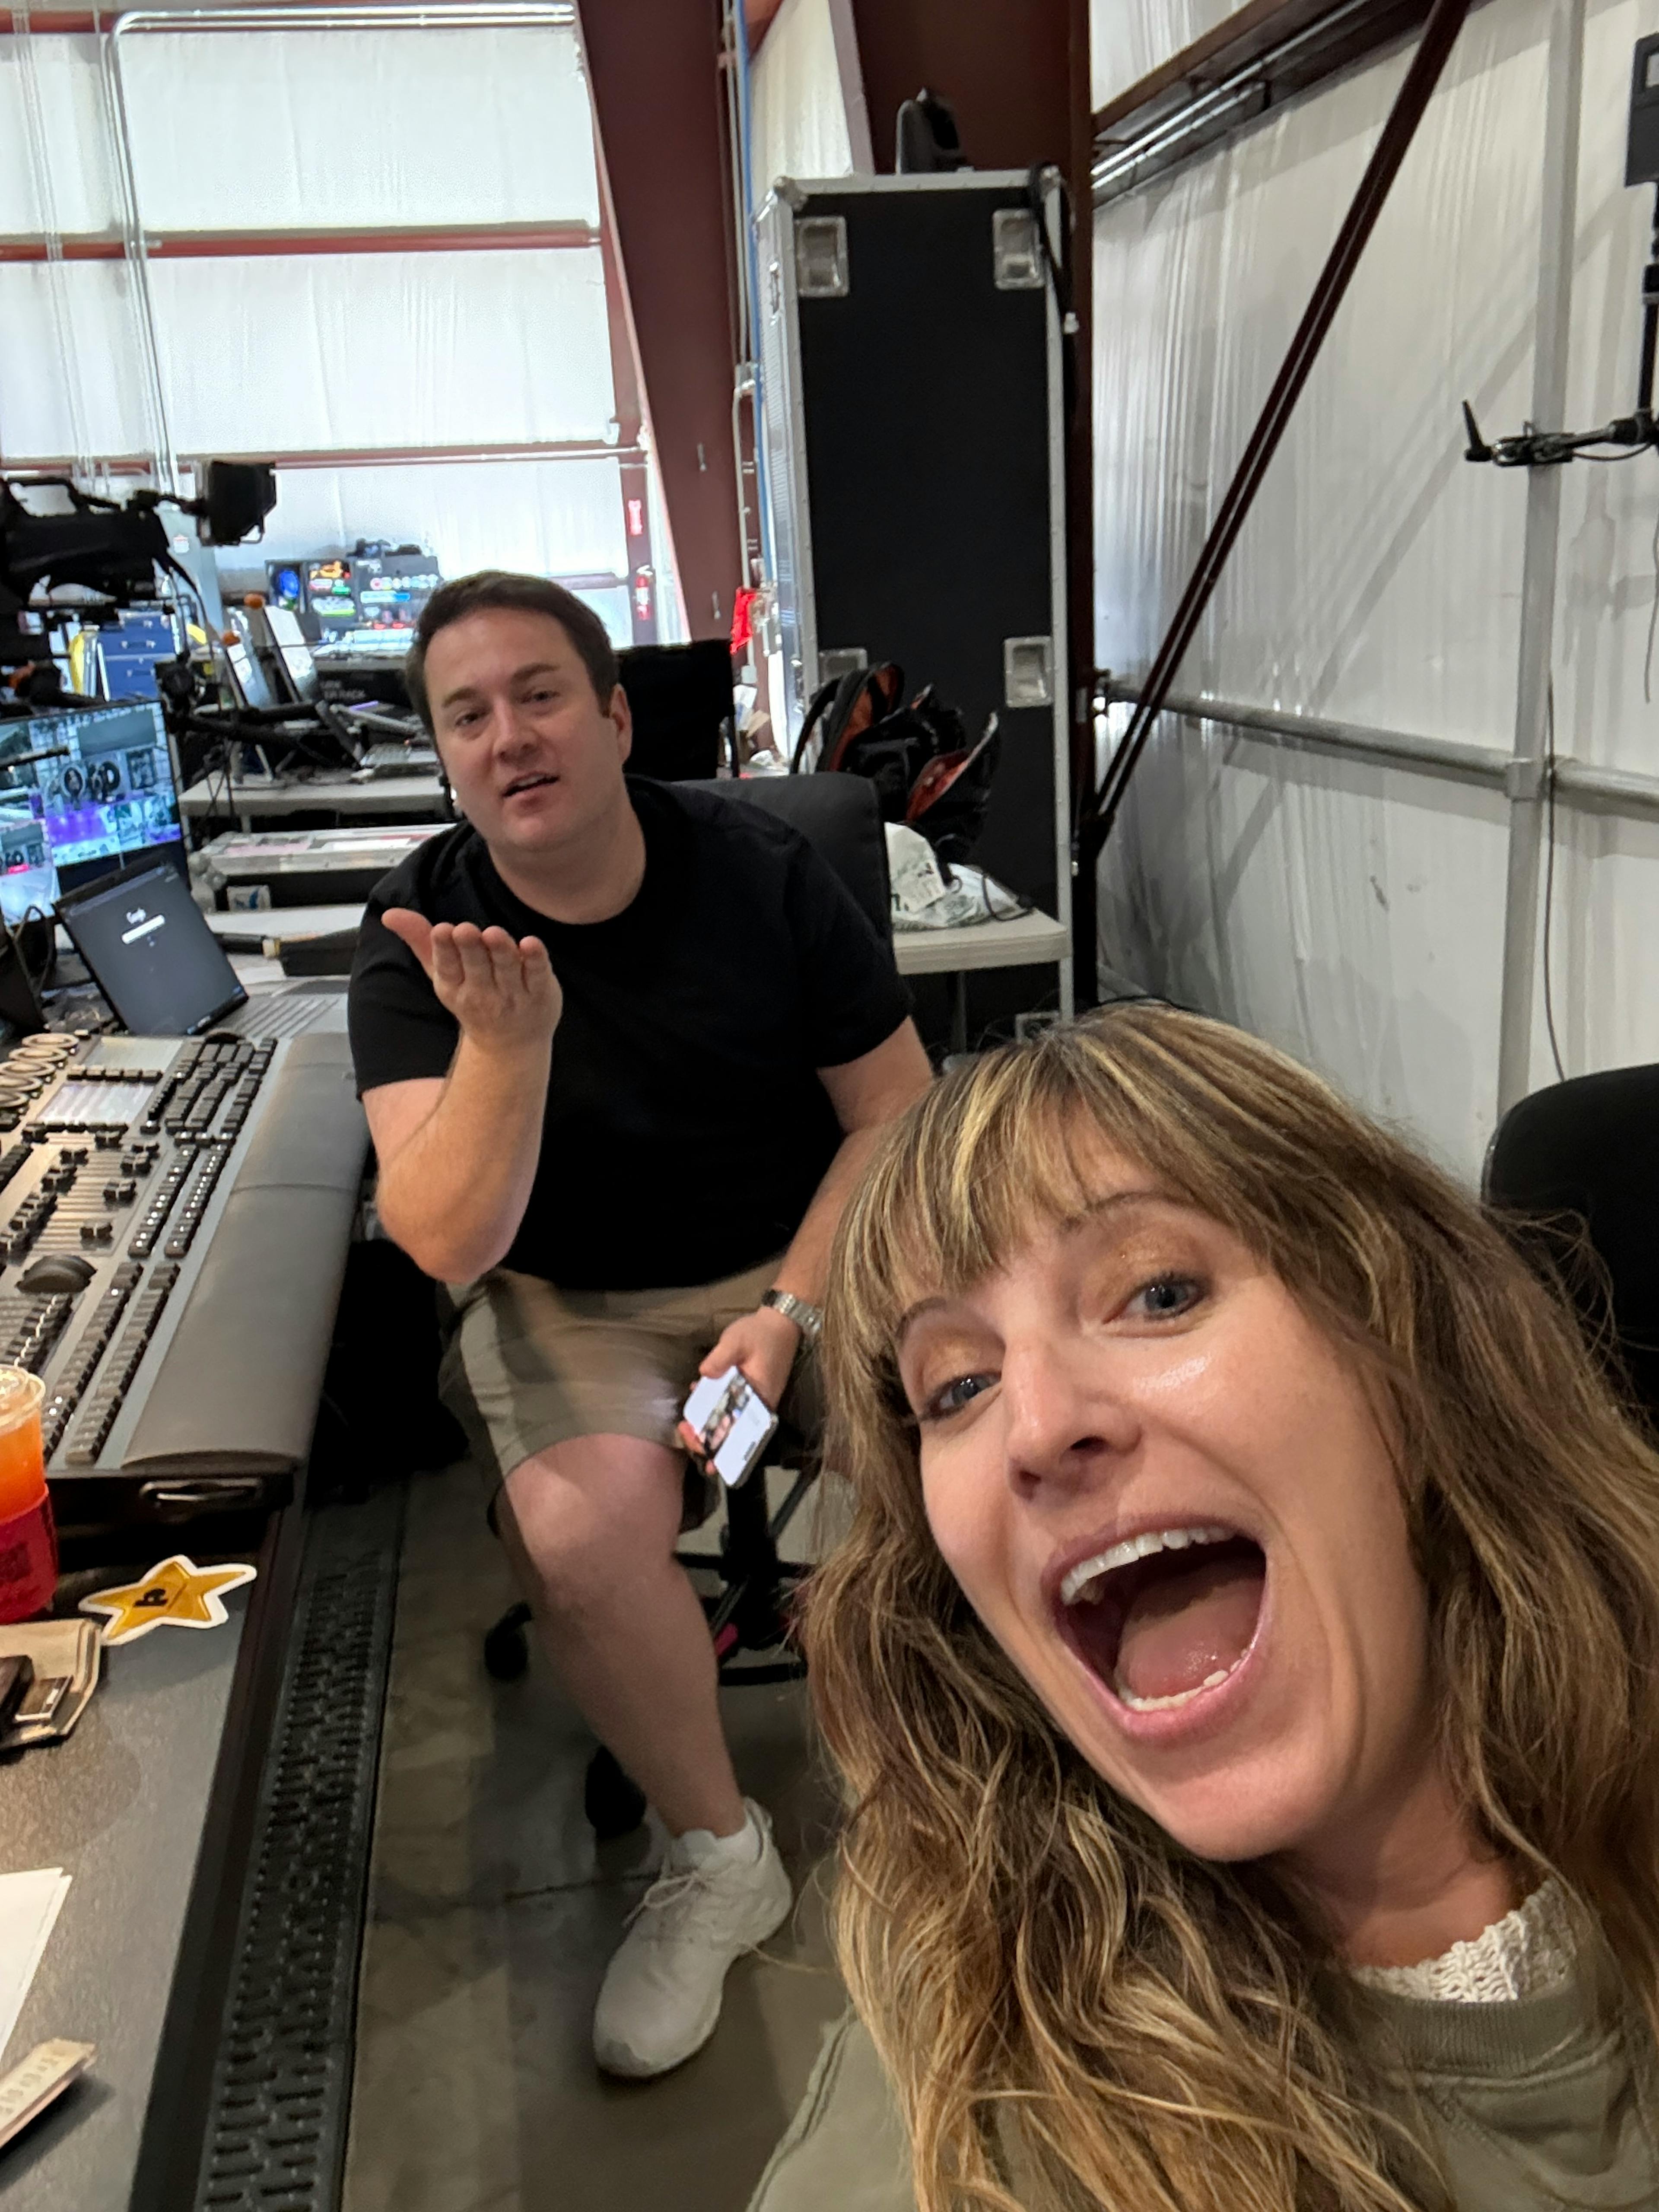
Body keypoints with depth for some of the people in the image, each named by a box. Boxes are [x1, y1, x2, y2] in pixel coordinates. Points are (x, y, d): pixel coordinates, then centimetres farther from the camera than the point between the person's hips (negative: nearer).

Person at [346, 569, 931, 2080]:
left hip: (804, 1258, 1)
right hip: (575, 1302, -1)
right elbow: (449, 1243, -18)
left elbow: (898, 1114, -2)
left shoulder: (760, 874, -6)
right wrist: (505, 1044, -35)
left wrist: (790, 1310, -15)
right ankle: (717, 1855, -1)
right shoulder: (421, 945, -9)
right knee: (578, 1532, -31)